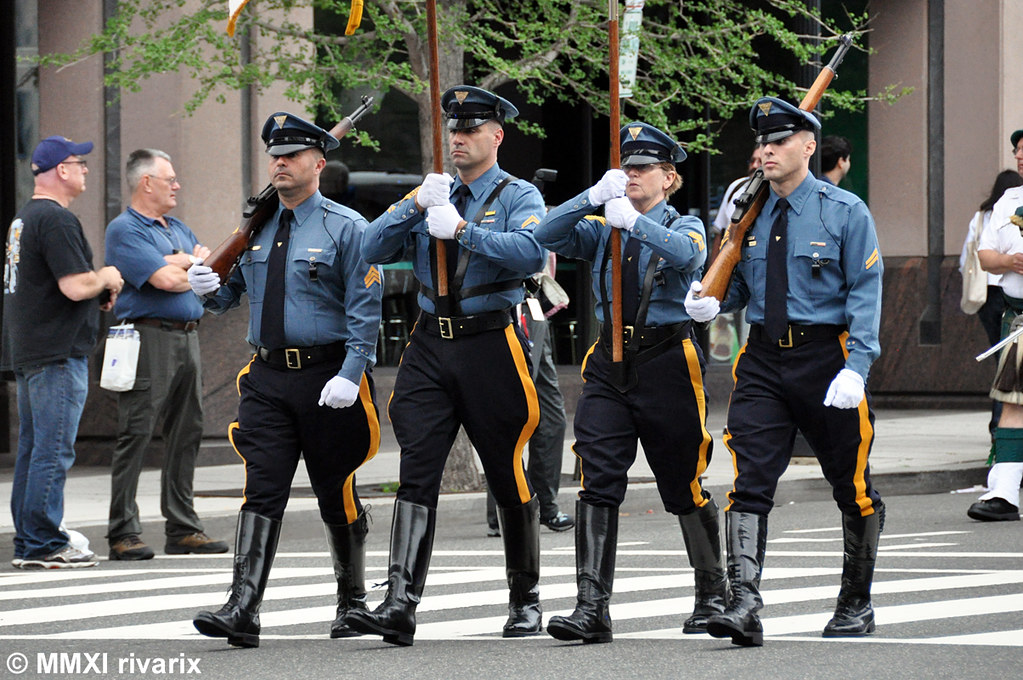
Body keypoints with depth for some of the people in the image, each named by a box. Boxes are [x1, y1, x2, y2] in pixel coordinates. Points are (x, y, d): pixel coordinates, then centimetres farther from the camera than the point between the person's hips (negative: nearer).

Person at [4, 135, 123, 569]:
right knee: (53, 451, -8)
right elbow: (76, 286, -22)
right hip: (58, 353, -10)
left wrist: (96, 291, 16)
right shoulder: (57, 220, -16)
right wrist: (106, 278, -3)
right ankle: (43, 544, -7)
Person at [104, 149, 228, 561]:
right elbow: (164, 279, -16)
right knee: (136, 435, -8)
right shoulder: (124, 230, -6)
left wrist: (181, 263, -7)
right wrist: (195, 270, 2)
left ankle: (183, 528, 14)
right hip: (149, 337, -8)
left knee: (186, 435, 9)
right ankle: (123, 534, -7)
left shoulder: (178, 230, 21)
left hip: (187, 338, 8)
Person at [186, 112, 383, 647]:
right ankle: (243, 611, -16)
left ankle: (352, 600, 26)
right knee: (261, 489, -8)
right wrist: (208, 288, -4)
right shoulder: (257, 229, 12)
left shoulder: (346, 229, -4)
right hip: (267, 377, 4)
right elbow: (231, 296, 20)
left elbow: (366, 310, -9)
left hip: (327, 377, -4)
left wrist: (350, 375, -19)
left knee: (337, 493, 8)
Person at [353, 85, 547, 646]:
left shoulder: (517, 196, 1)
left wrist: (464, 230, -26)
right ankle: (400, 604, -17)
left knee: (507, 475, 5)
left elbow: (532, 252, -20)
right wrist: (415, 207, -10)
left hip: (490, 343, -3)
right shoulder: (430, 192, 15)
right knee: (417, 472, -9)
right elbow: (371, 250, 5)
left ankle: (525, 601, 21)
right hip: (430, 344, 4)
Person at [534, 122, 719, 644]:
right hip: (609, 364, 3)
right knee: (597, 483, -10)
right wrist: (594, 197, -16)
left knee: (684, 486, 7)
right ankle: (592, 606, -15)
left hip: (667, 362, -3)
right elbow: (547, 236, -3)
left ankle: (712, 594, 25)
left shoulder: (683, 226, 3)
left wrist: (635, 222, -34)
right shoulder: (600, 228, 13)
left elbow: (689, 253, -21)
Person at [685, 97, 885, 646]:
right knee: (750, 481, -12)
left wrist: (856, 369, -18)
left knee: (852, 487, 9)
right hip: (763, 360, 3)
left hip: (825, 356, -3)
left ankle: (856, 605, 25)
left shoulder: (845, 211, -4)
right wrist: (713, 303, -5)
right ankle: (743, 603, -20)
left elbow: (865, 293, -7)